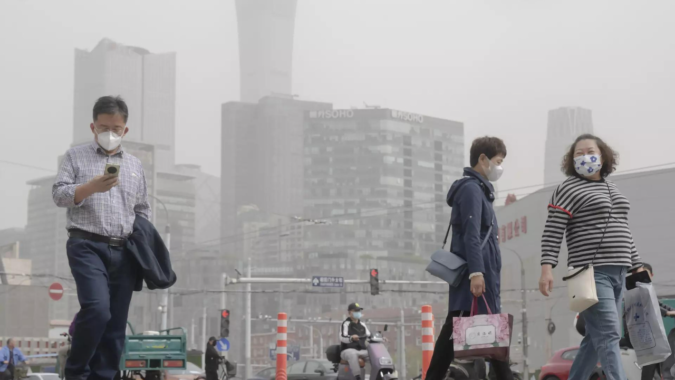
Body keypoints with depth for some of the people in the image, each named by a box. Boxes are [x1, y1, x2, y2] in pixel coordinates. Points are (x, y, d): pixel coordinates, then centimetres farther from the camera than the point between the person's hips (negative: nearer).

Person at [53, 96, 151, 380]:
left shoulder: (134, 165, 18)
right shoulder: (76, 156, 8)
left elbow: (142, 211, 21)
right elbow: (59, 195, -2)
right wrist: (91, 187, -19)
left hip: (123, 251, 4)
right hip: (87, 245, -4)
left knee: (116, 325, 2)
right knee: (97, 309, -22)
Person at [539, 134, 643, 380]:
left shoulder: (612, 190, 20)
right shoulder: (569, 189, -3)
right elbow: (552, 232, -10)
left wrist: (637, 266, 20)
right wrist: (547, 267, -21)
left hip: (617, 273, 8)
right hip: (592, 273, -8)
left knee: (596, 337, 9)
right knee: (608, 335, -16)